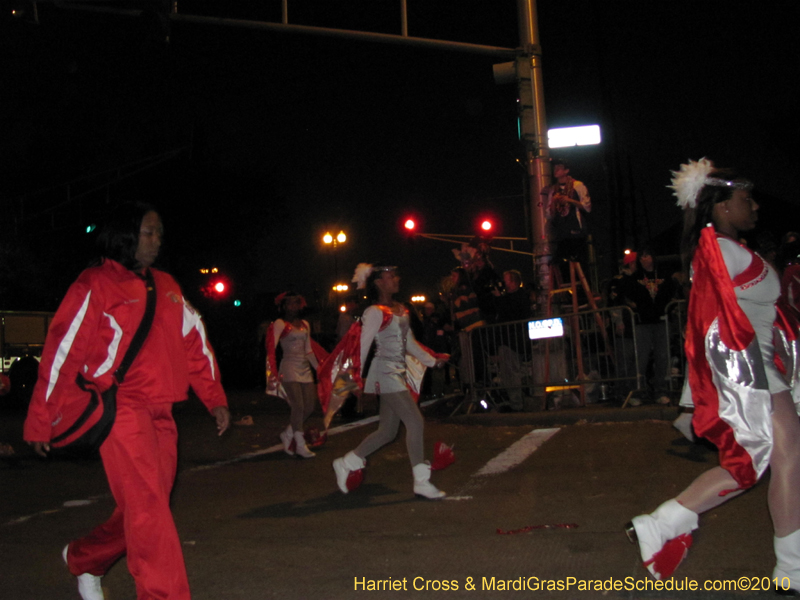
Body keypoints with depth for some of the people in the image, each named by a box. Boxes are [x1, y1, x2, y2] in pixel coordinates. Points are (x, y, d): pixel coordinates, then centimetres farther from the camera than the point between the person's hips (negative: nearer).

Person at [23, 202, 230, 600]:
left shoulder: (166, 287, 16)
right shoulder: (95, 285, -3)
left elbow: (194, 341, 16)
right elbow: (62, 351, -5)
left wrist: (215, 399, 8)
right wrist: (40, 423, -5)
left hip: (160, 416, 7)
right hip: (121, 412, -7)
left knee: (143, 510, 14)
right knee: (148, 509, -13)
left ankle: (83, 559, 38)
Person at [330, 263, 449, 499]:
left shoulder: (401, 310, 14)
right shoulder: (375, 312, -10)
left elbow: (409, 343, 21)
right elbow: (363, 346, -12)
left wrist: (432, 360, 17)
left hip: (399, 373, 9)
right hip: (386, 374, -9)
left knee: (388, 431, 11)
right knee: (415, 422, -11)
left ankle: (346, 464, 23)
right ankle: (421, 482, -4)